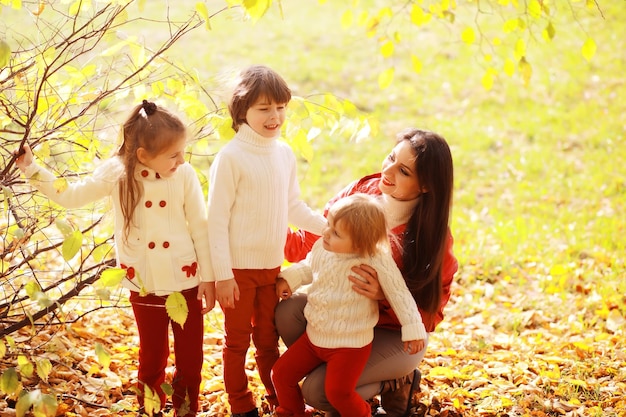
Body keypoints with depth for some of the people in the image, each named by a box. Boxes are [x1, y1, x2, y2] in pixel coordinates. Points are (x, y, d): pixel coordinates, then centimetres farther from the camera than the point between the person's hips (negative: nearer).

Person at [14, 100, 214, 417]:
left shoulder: (184, 174, -10)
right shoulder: (116, 172, -9)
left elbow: (201, 227, -3)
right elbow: (72, 195, 2)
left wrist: (208, 277, -2)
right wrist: (31, 169, -4)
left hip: (185, 281, 0)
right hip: (145, 286, 0)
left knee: (190, 358, 9)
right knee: (152, 358, 14)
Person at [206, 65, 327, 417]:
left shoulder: (285, 154, 3)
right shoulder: (231, 157, -15)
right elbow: (217, 219, -14)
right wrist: (222, 274, -15)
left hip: (272, 266, 5)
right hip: (239, 268, -5)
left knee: (268, 338, 19)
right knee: (238, 341, 10)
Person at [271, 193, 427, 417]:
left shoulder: (377, 262, -25)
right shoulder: (322, 247, -9)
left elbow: (400, 294, -15)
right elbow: (309, 267, 15)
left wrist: (413, 329, -15)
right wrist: (289, 278, 2)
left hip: (350, 344, -6)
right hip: (314, 336, 6)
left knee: (337, 392, -18)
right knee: (281, 373, 6)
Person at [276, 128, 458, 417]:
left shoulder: (433, 236, -21)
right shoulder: (362, 192, -12)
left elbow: (428, 313, -16)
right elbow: (310, 243, -3)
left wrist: (385, 294, -33)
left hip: (395, 335, -4)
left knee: (317, 391, -21)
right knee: (288, 311, -24)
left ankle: (393, 382, 8)